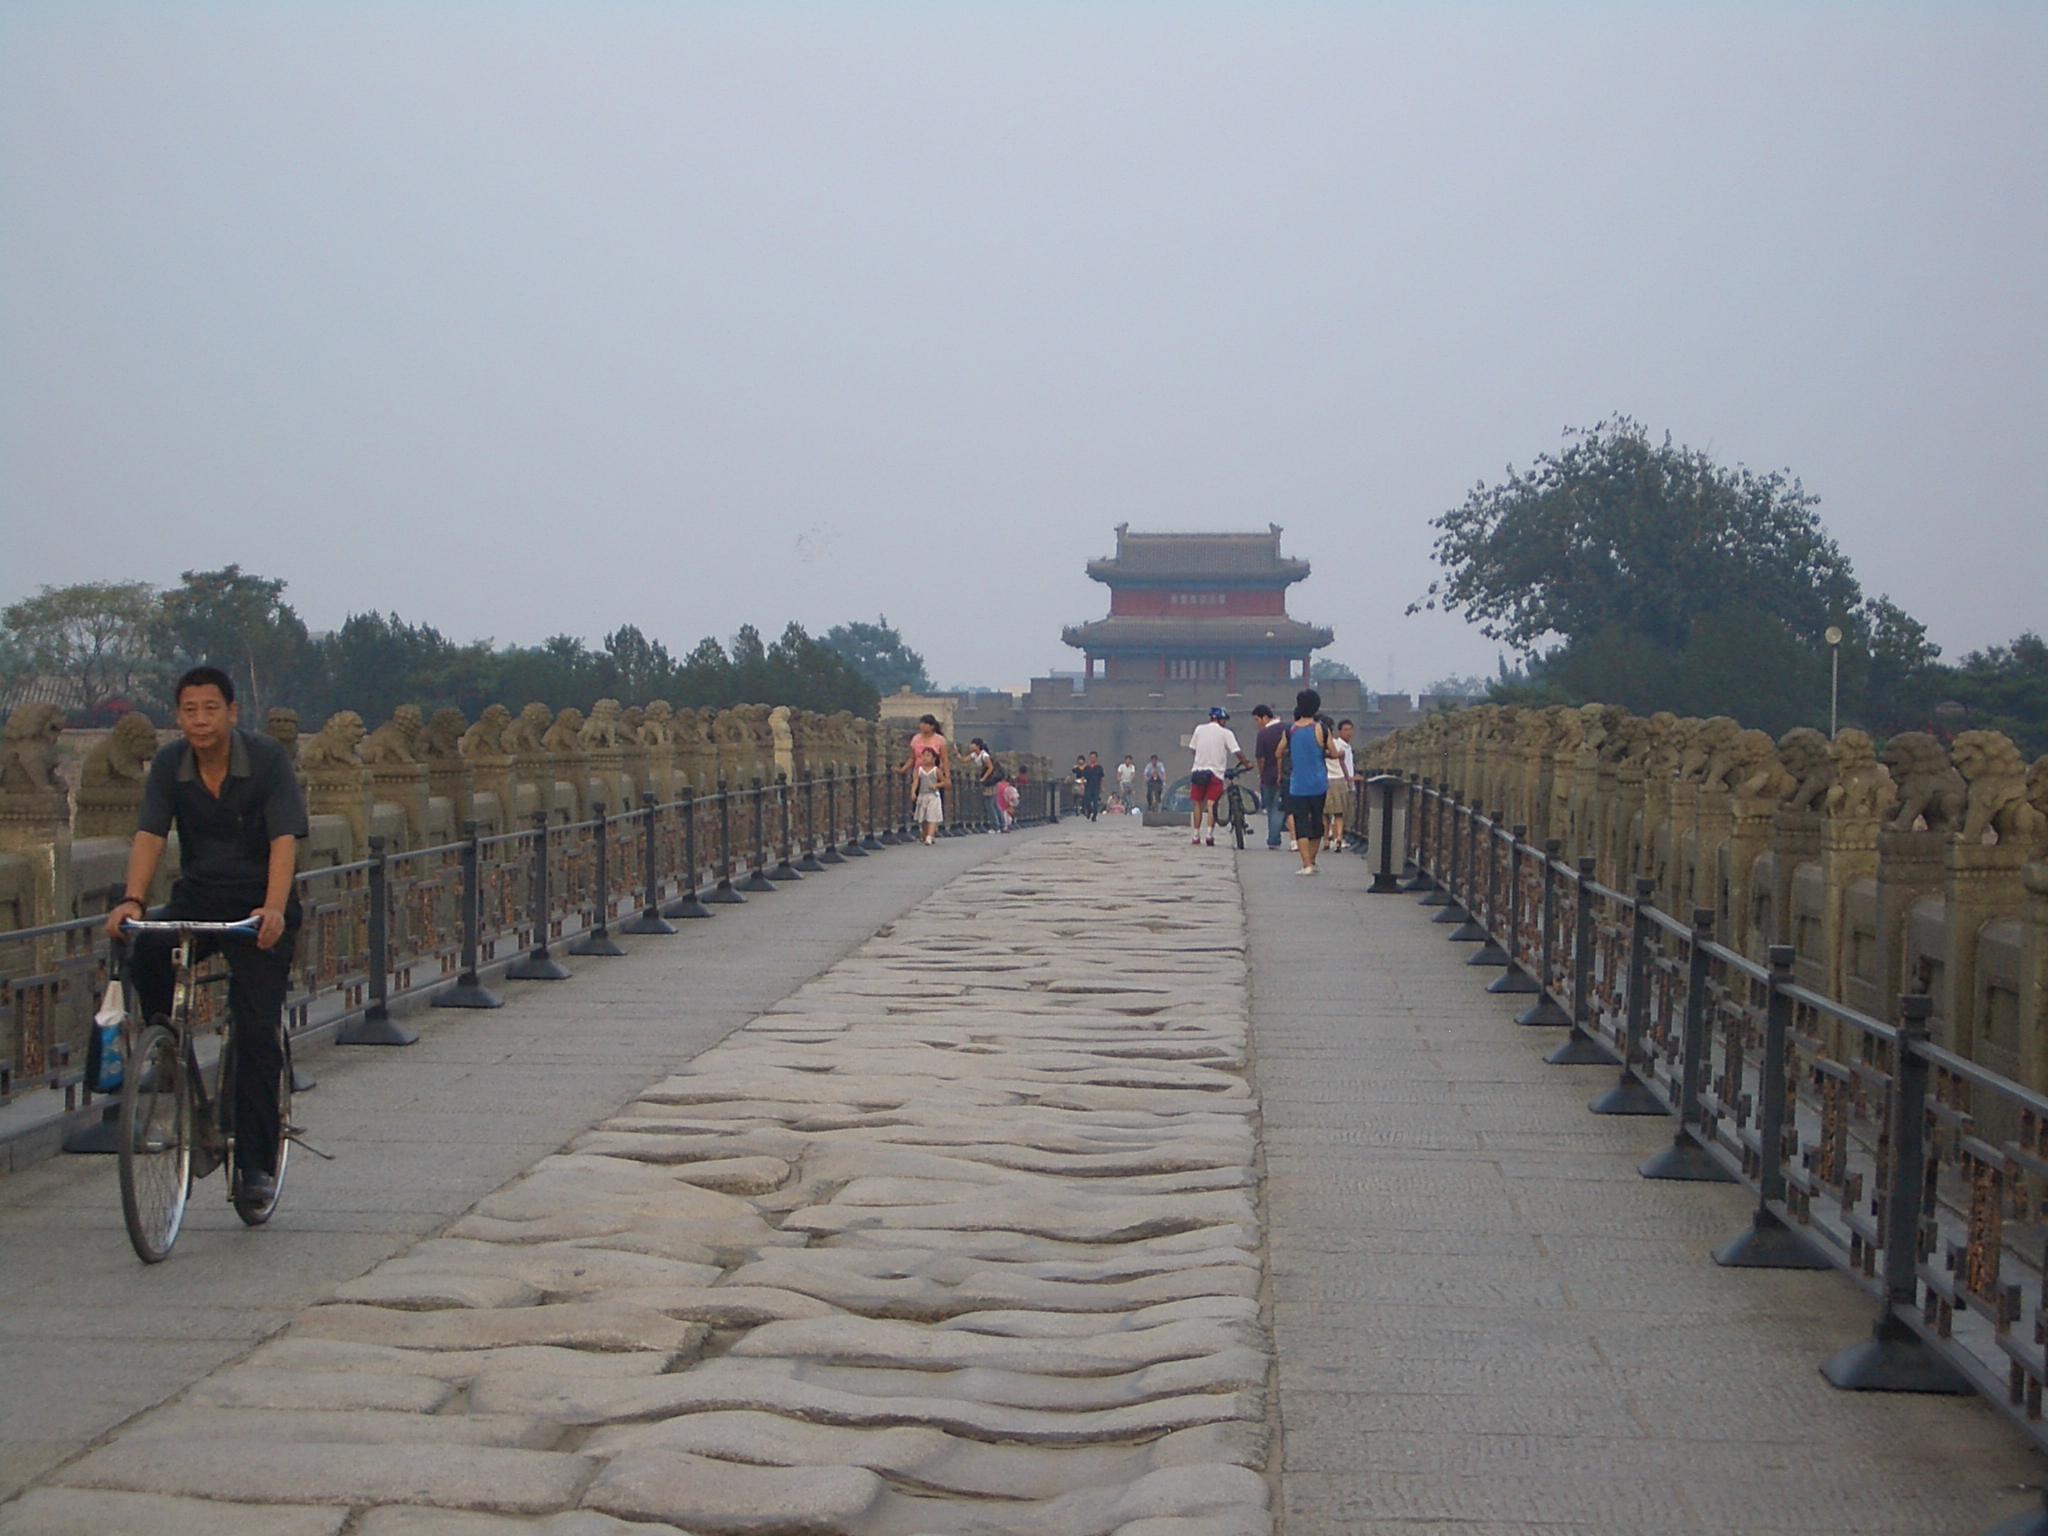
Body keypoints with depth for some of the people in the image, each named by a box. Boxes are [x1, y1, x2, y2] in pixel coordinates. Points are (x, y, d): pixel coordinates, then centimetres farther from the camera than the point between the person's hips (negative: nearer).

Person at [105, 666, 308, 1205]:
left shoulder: (267, 758, -13)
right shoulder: (169, 764, -3)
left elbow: (285, 839, -21)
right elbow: (149, 836, -12)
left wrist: (274, 908, -38)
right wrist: (132, 901, -31)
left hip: (259, 905, -3)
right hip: (197, 897, 3)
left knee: (257, 1029, -11)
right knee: (147, 953, -29)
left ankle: (256, 1163, -4)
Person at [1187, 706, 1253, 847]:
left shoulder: (1199, 729, 6)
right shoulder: (1225, 733, -5)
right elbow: (1237, 752, -9)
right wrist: (1247, 763, 5)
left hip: (1198, 771, 3)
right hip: (1215, 773, -3)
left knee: (1198, 805, 13)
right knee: (1211, 805, -4)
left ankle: (1196, 835, 16)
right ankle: (1210, 833, -17)